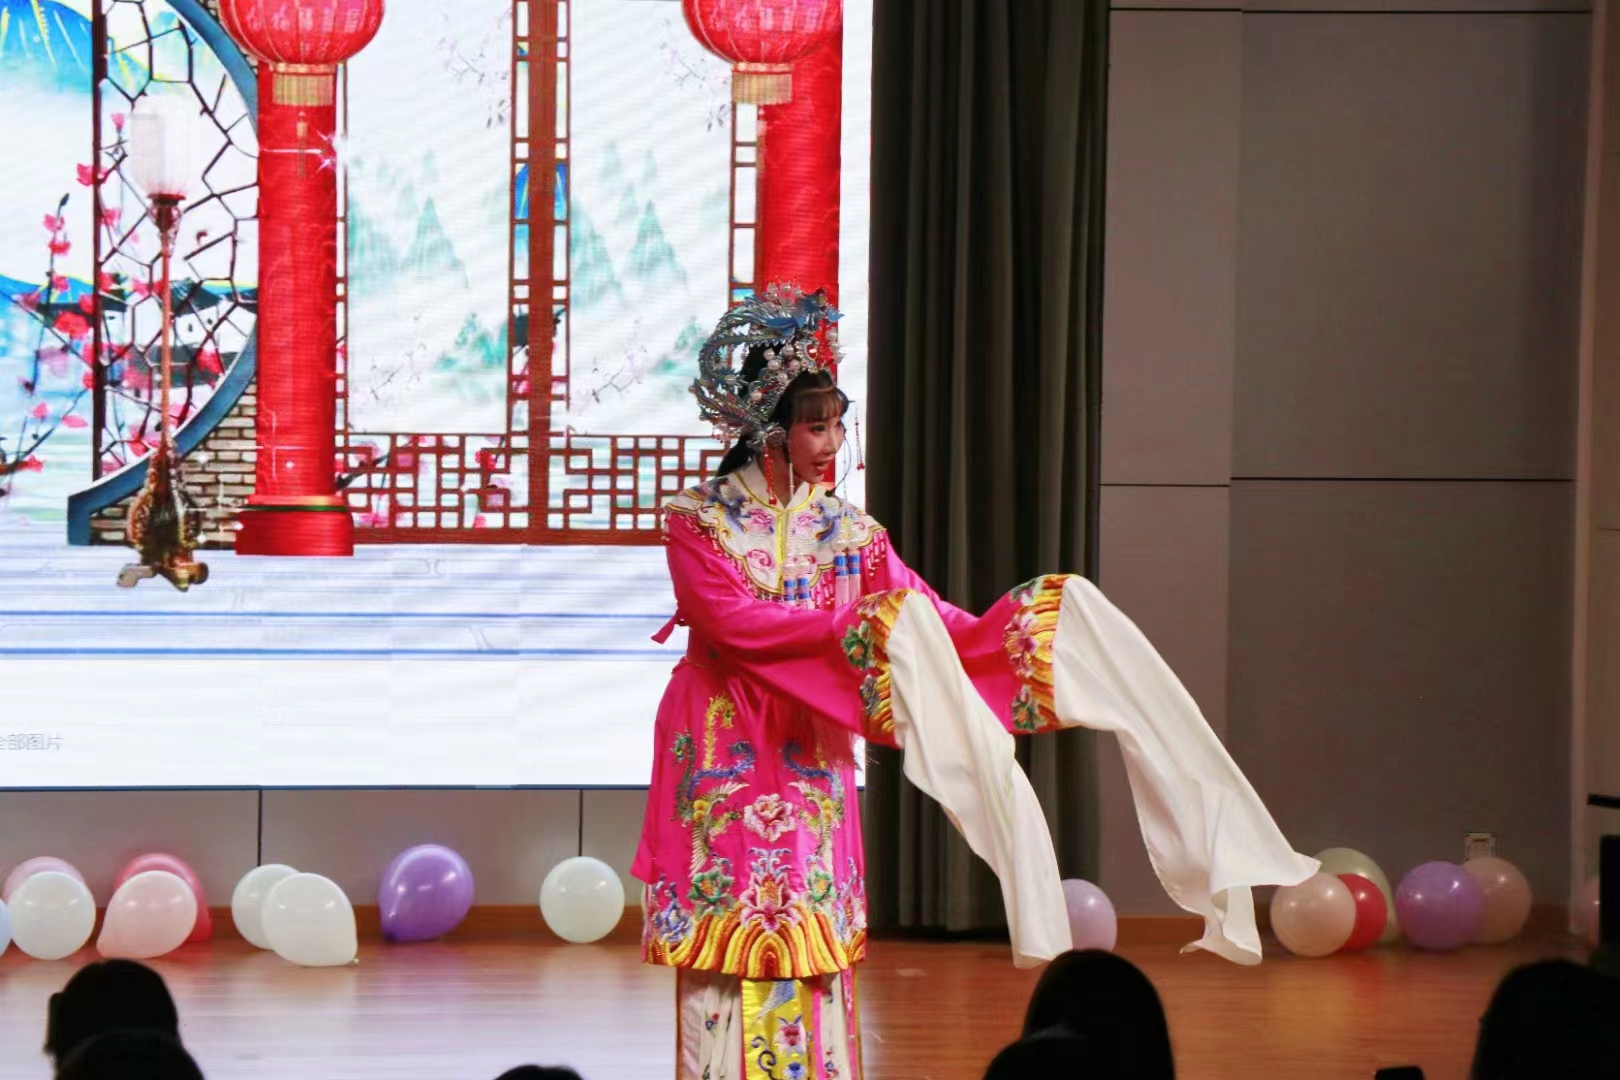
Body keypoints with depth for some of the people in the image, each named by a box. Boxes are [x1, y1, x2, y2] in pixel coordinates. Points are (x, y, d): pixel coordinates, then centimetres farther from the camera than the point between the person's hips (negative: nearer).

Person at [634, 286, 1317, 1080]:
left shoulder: (847, 532, 8)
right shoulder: (698, 520, -4)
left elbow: (939, 625, 4)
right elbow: (729, 619, -18)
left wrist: (1030, 627, -10)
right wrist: (853, 628, -25)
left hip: (811, 761, 4)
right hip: (723, 759, -4)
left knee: (811, 958, 2)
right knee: (727, 954, -5)